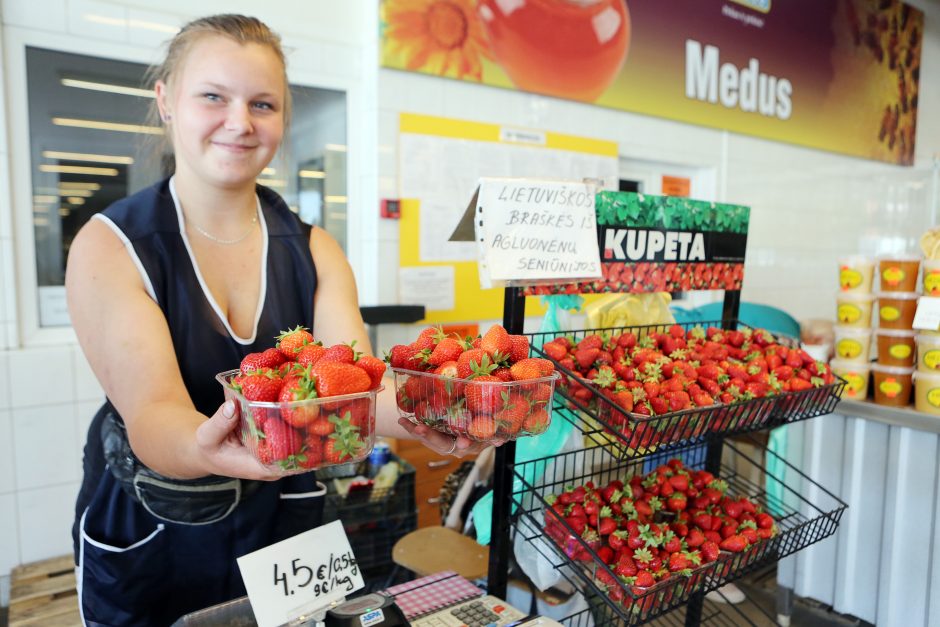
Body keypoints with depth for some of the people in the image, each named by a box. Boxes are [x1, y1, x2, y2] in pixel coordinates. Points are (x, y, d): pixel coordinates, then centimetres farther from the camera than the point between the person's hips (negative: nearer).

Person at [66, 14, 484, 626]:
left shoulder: (314, 250, -5)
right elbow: (150, 412, -27)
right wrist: (205, 447, -50)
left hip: (284, 526, 3)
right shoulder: (108, 247, -15)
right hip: (146, 541, -2)